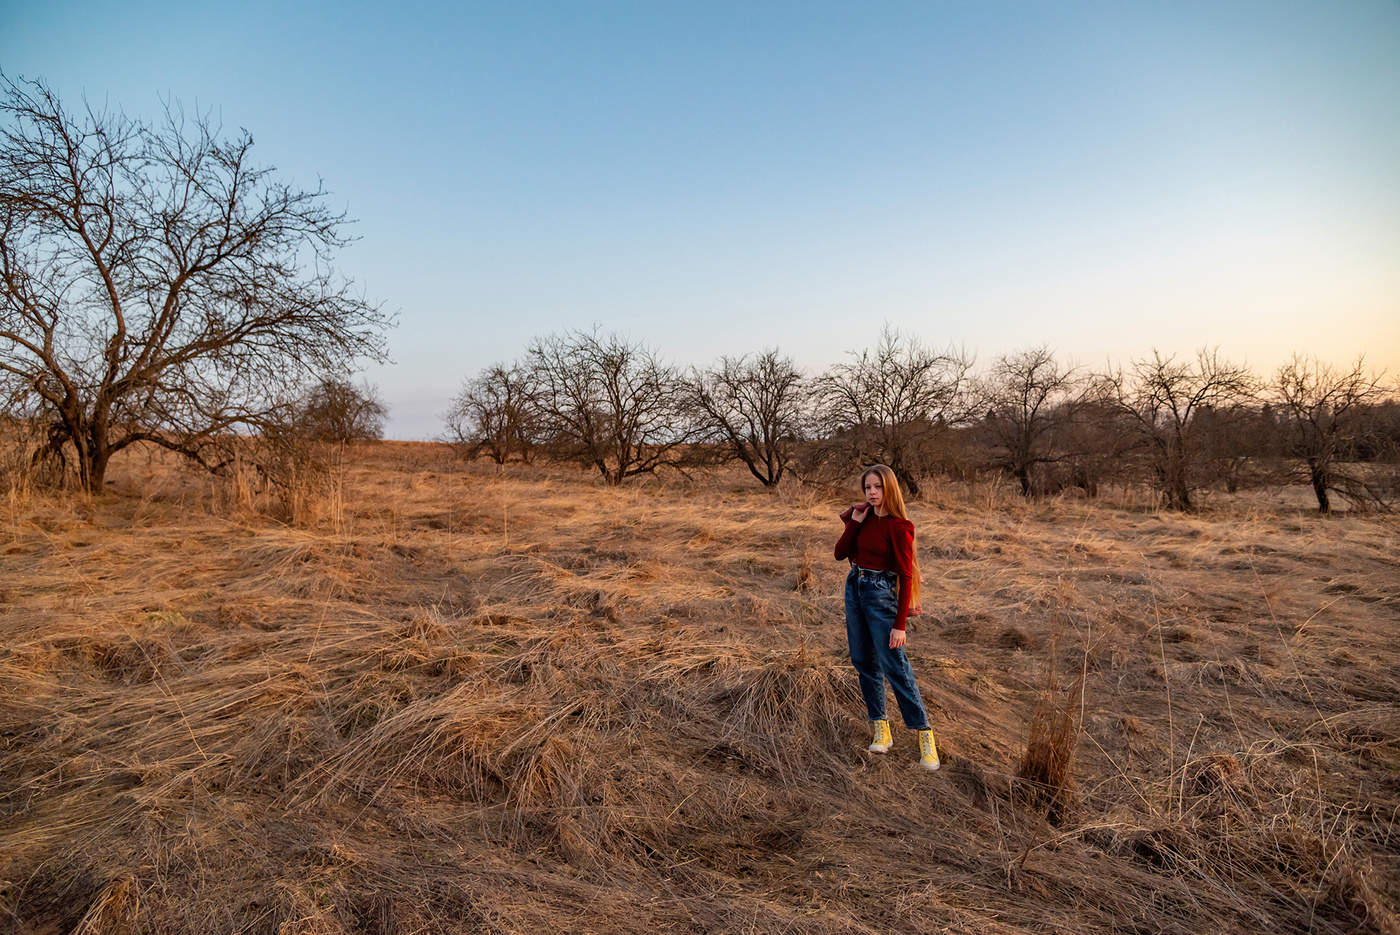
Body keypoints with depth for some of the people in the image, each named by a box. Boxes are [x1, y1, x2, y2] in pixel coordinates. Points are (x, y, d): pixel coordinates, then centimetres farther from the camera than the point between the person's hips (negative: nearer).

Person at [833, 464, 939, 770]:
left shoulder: (898, 526, -16)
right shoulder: (862, 516, 4)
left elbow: (906, 576, -16)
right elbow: (840, 553, 3)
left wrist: (900, 624, -18)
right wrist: (854, 523, -10)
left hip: (881, 594, -7)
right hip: (854, 588, 7)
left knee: (895, 666, -7)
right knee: (864, 662, 10)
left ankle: (925, 735, 4)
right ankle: (880, 729, 21)